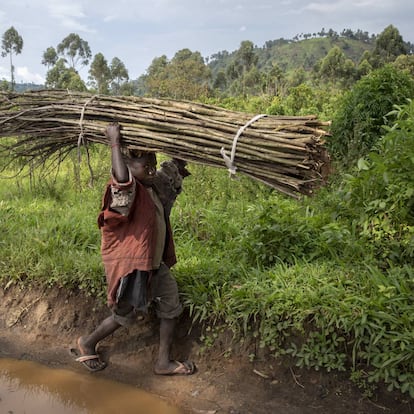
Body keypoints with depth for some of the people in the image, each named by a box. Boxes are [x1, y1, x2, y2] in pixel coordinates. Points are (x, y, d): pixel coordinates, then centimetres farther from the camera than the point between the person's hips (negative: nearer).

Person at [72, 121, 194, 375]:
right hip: (129, 264, -9)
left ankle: (164, 362, 23)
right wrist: (115, 143, -41)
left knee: (171, 307, 10)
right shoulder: (126, 189, -23)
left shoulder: (155, 184, 3)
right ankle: (88, 344, 33)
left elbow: (176, 166, 21)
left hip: (155, 262, 9)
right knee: (126, 314, 7)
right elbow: (121, 177, -49)